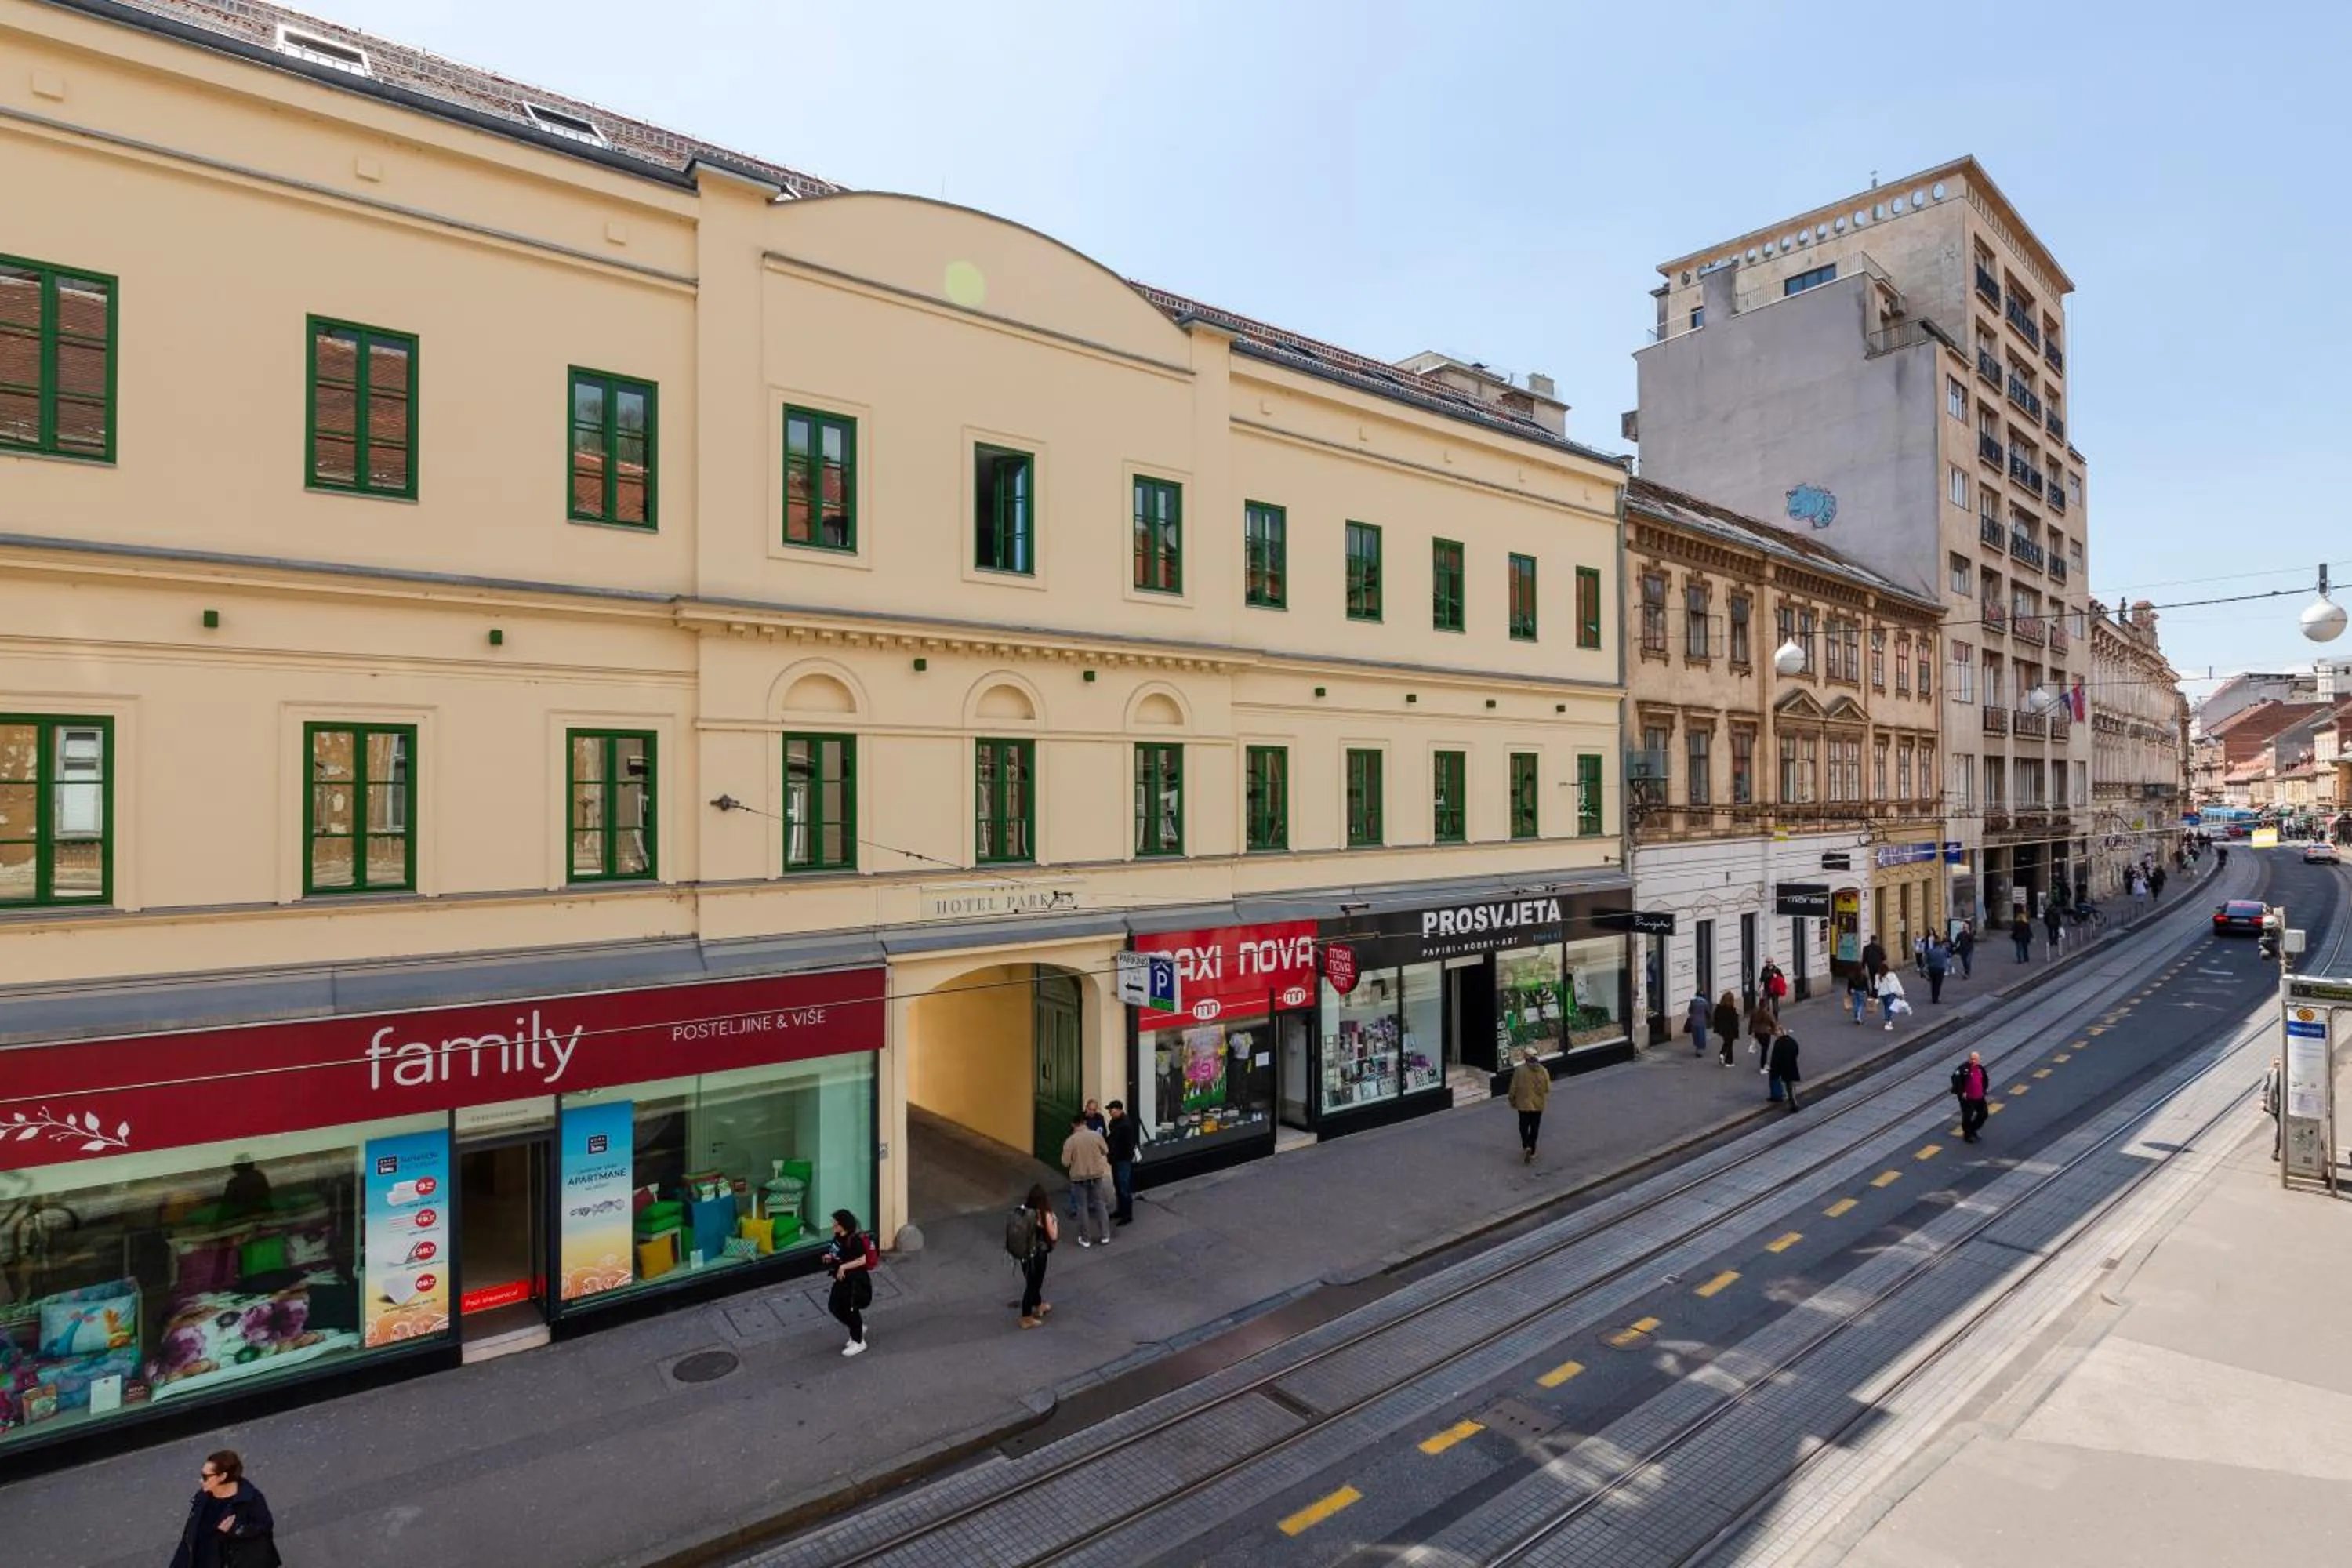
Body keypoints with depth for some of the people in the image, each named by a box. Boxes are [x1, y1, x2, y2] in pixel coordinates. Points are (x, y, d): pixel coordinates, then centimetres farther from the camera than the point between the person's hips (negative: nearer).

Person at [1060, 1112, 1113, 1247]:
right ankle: (1105, 1236, 19)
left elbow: (1065, 1163, -13)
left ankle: (1086, 1239, 17)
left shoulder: (1070, 1141, -15)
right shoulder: (1096, 1135, -9)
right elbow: (1106, 1151, 4)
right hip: (1096, 1175, 2)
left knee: (1082, 1207, 10)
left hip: (1079, 1177, -2)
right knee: (1100, 1204, 15)